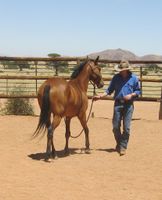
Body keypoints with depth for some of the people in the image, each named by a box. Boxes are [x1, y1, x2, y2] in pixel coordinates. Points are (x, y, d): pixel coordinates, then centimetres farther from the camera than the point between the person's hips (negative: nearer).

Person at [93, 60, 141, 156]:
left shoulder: (134, 78, 0)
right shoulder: (116, 77, 4)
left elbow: (138, 91, 7)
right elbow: (110, 90, 8)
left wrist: (131, 95, -12)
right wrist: (100, 96, -4)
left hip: (128, 105, -2)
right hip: (118, 104, 2)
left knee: (126, 127, -3)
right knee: (116, 126, 5)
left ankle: (123, 147, 8)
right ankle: (118, 144, 27)